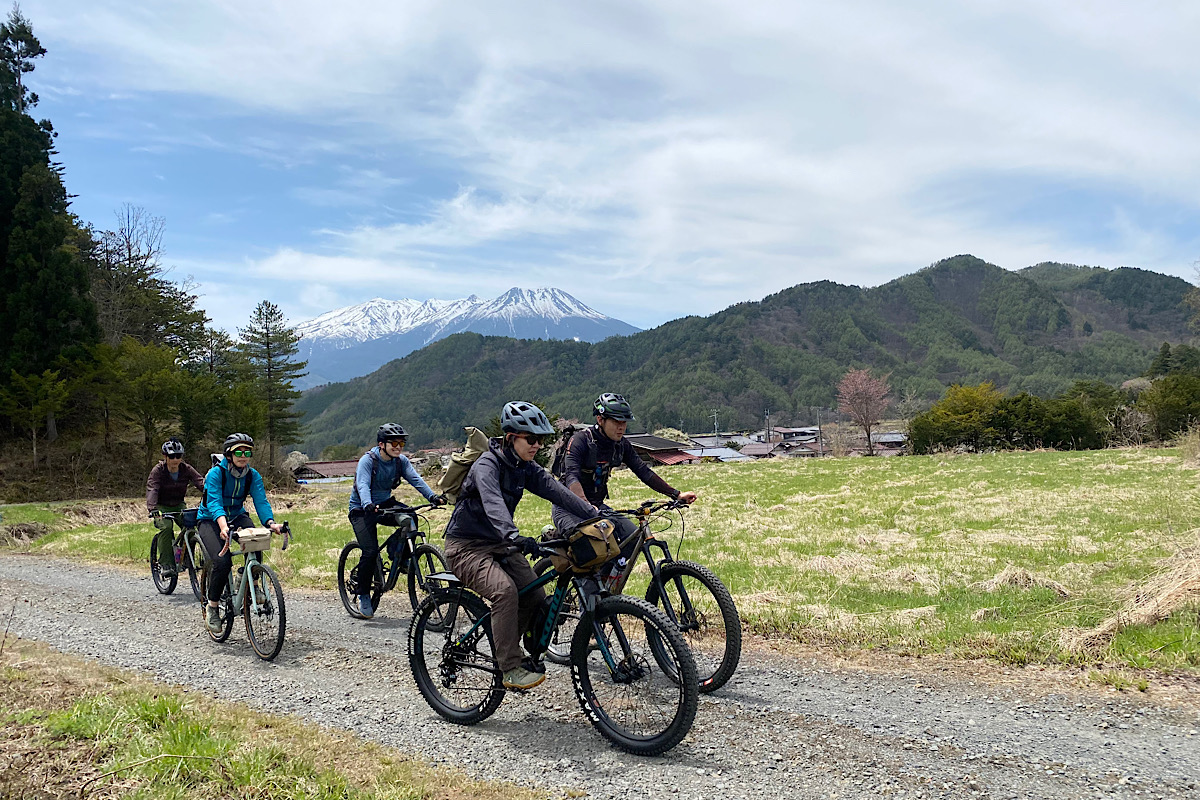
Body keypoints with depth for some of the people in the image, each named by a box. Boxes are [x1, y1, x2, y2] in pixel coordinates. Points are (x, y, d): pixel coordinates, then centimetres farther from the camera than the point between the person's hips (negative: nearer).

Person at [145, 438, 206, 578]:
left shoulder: (186, 469, -10)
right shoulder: (158, 470, -16)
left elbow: (200, 482, -22)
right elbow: (152, 489, -30)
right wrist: (152, 509, -48)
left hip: (179, 505, 3)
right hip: (162, 507, -3)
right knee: (166, 527, -29)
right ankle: (166, 563, -21)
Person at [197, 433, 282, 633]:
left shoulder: (253, 475, -7)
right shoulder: (216, 473, -20)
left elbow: (261, 502, -17)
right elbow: (214, 503, -33)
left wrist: (270, 523, -37)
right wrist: (223, 526, -52)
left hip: (237, 517, 3)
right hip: (210, 520, -3)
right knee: (222, 561, -26)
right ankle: (212, 607, -5)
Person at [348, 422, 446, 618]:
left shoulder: (401, 461, -6)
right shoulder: (368, 460, -19)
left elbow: (415, 479, -17)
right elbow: (363, 485, -33)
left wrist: (432, 496, -34)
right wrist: (368, 505, -53)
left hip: (385, 503, 5)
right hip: (362, 509, -5)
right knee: (370, 551, -18)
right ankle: (363, 594, 1)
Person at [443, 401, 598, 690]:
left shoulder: (526, 468, 2)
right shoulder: (487, 465, -22)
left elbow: (558, 492, -8)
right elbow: (492, 504, -40)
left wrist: (596, 515, -20)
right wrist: (514, 537, -57)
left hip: (499, 544, 8)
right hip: (466, 546, -8)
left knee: (535, 596, -7)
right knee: (505, 590, -30)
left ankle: (504, 650, 15)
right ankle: (511, 669, -22)